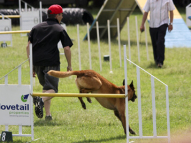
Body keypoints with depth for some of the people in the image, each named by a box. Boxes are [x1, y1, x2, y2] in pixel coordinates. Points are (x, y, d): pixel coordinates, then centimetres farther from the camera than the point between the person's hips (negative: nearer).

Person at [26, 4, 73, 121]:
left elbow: (28, 46, 11)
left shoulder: (36, 28, 16)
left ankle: (48, 114, 12)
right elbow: (67, 48, -1)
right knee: (52, 89, -4)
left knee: (46, 86, 20)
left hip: (37, 62, 5)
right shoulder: (60, 29, 5)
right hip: (51, 62, -5)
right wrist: (69, 65, 9)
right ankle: (41, 100, -37)